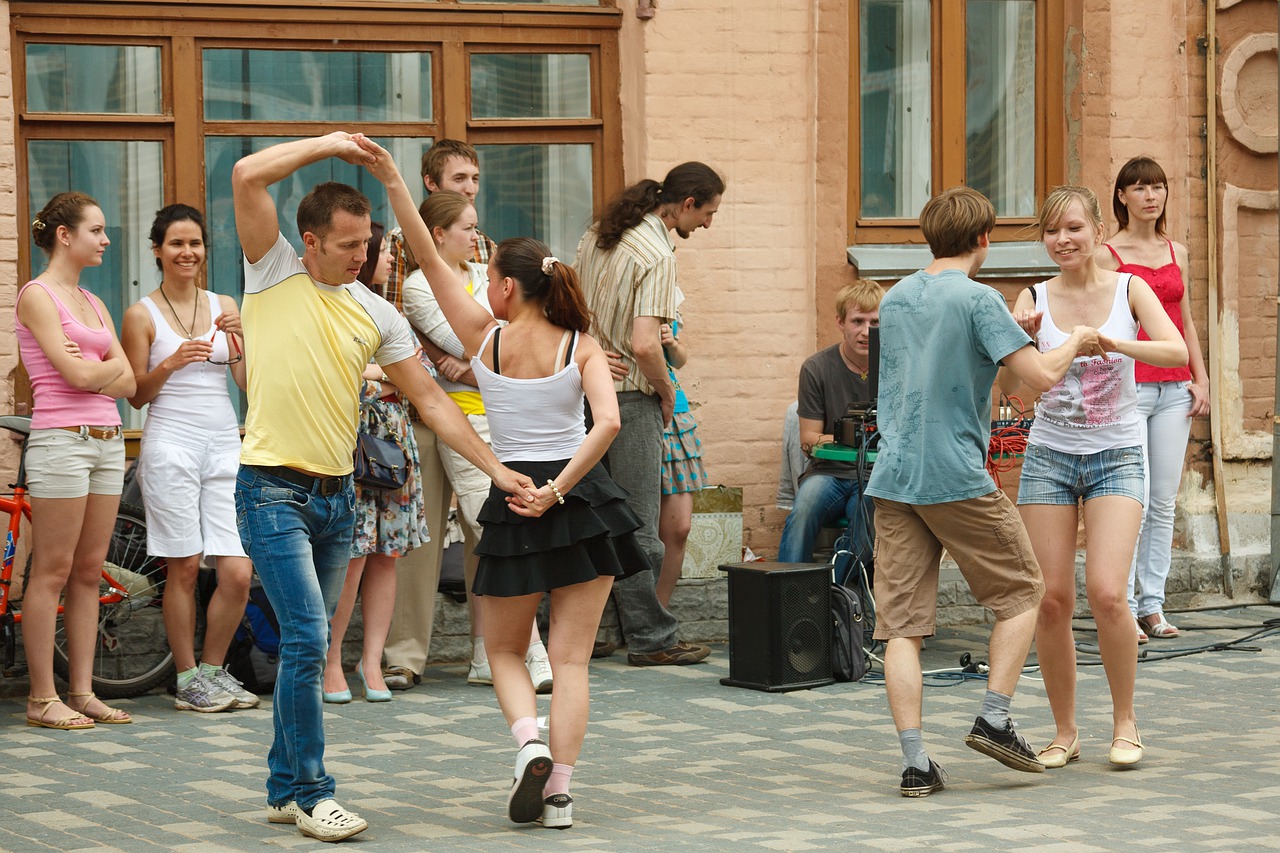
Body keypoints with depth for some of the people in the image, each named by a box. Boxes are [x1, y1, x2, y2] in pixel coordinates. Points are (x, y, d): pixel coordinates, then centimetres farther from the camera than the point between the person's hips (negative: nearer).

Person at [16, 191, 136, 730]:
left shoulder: (93, 303, 17)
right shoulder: (37, 295, -5)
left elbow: (127, 383, 8)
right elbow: (78, 375, -14)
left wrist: (92, 371, -8)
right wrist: (111, 364, 4)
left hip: (107, 440, 8)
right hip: (61, 438, -8)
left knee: (89, 572, 8)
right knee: (52, 573, -5)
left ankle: (82, 691, 11)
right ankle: (42, 698, -1)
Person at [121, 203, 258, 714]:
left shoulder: (224, 307, 12)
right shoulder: (142, 315, 1)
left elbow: (249, 382, 8)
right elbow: (136, 396, 2)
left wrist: (239, 339, -8)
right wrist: (171, 364, -15)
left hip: (226, 444, 4)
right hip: (171, 445, -4)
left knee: (239, 573, -4)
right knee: (184, 569, -3)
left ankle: (213, 669, 14)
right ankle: (187, 679, 9)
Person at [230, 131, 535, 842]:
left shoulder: (376, 313, 8)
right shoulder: (273, 273, -2)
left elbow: (430, 399, 10)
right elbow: (246, 176, -14)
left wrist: (495, 467, 3)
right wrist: (330, 144, -8)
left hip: (337, 493, 5)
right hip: (273, 489, -5)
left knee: (307, 645, 11)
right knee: (307, 639, -12)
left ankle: (284, 790, 20)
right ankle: (312, 793, -5)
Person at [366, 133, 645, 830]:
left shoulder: (485, 337, -3)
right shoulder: (581, 346, -2)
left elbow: (428, 257, -1)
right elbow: (607, 422, -18)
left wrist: (392, 179, -2)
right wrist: (558, 489, -13)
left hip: (514, 503, -1)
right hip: (583, 502, 1)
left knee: (505, 650, 18)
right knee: (571, 656, 6)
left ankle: (529, 742, -8)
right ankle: (560, 791, 1)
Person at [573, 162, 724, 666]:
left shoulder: (598, 233, 9)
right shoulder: (657, 255, -18)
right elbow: (644, 345, -25)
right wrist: (667, 391, -9)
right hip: (630, 397, -8)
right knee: (637, 525, -3)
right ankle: (649, 639, 2)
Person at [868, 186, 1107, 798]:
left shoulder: (894, 299, 14)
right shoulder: (978, 300, -7)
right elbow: (1041, 376, -14)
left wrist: (1009, 336, 30)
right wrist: (1075, 342, 6)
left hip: (893, 478, 6)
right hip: (957, 478, -6)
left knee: (901, 621, 2)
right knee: (1021, 590, 14)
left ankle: (915, 763, -2)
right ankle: (994, 719, 7)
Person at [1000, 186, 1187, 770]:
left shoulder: (1128, 289, -2)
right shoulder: (1034, 300, 0)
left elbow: (1178, 353, -16)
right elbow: (1008, 386, -6)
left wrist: (1116, 344, -31)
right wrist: (1023, 341, -25)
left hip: (1116, 457, -2)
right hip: (1049, 457, 2)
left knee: (1106, 594, -15)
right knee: (1052, 599, -3)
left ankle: (1124, 722, 4)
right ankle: (1065, 732, 12)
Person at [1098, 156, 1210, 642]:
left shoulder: (1178, 254, 15)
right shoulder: (1108, 255, -1)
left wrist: (1201, 378, 9)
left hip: (1174, 389, 5)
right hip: (1128, 386, -5)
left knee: (1164, 503, 5)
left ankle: (1152, 605, 11)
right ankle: (1123, 608, -4)